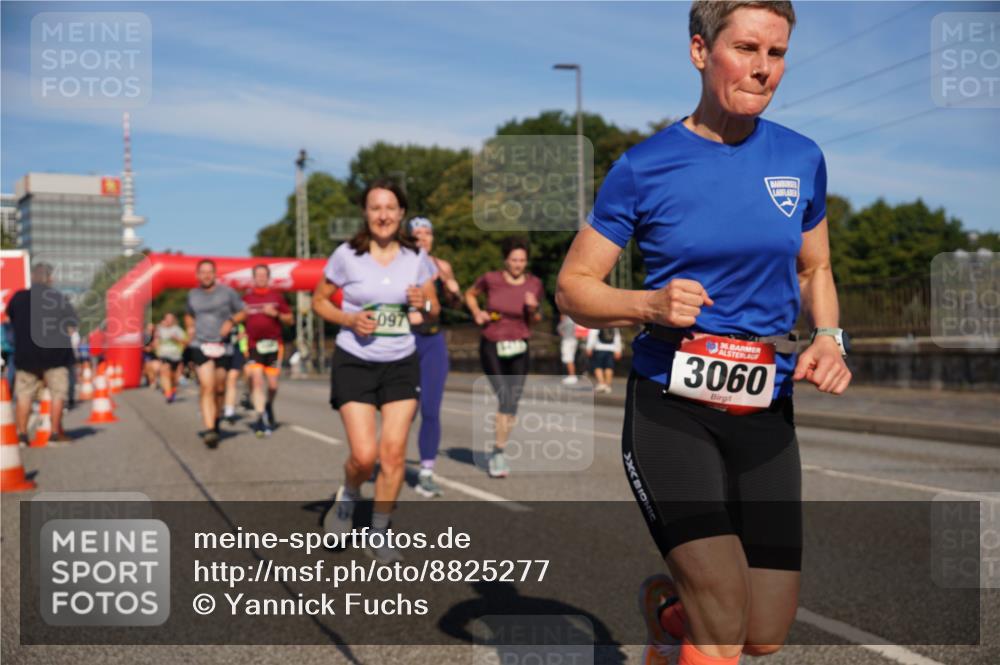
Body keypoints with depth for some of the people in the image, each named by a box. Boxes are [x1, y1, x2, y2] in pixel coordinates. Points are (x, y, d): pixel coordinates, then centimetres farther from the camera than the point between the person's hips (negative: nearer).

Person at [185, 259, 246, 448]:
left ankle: (216, 420, 35)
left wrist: (231, 321, -11)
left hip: (222, 346, 0)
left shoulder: (227, 292, 2)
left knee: (219, 388, 10)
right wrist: (190, 328, 10)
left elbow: (242, 312, 8)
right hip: (200, 345, 0)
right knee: (207, 386, -15)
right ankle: (209, 429, -23)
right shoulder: (193, 294, 11)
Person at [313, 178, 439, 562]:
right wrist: (349, 320, -14)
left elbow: (433, 310, 11)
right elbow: (319, 300, 4)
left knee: (394, 452, -2)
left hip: (402, 363, 2)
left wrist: (424, 305, -13)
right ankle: (348, 496, 26)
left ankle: (379, 535, 15)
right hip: (355, 362, -2)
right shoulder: (347, 255, -6)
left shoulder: (416, 258, 1)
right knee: (364, 455, -10)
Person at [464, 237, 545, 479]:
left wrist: (534, 309, -12)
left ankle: (498, 453, 20)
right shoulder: (491, 279, -8)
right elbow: (470, 294, 12)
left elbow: (535, 320, 9)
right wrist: (477, 311, -6)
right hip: (491, 347, -3)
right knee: (505, 398, -18)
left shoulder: (534, 284, -3)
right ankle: (498, 454, -7)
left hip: (518, 350, 3)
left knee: (513, 403, 3)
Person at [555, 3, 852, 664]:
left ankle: (664, 604, 38)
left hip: (765, 413, 4)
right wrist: (651, 305, -19)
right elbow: (573, 286, 0)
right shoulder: (645, 166, -5)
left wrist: (829, 338, 0)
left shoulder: (802, 159, 5)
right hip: (669, 408, -4)